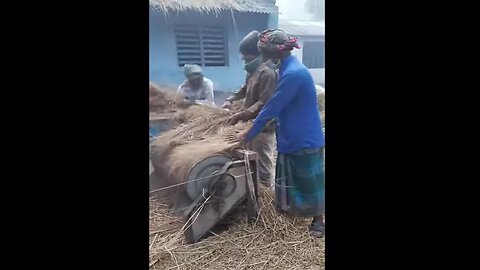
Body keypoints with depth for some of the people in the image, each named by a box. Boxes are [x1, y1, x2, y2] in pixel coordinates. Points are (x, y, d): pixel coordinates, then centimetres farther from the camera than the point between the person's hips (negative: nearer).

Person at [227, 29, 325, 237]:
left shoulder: (292, 74, -25)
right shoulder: (291, 69, 6)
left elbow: (271, 108, -21)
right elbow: (278, 107, 15)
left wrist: (247, 135, -11)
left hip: (304, 138, -9)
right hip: (293, 137, 9)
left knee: (308, 180, 6)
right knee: (290, 178, 21)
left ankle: (318, 220, 23)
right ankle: (291, 208, 39)